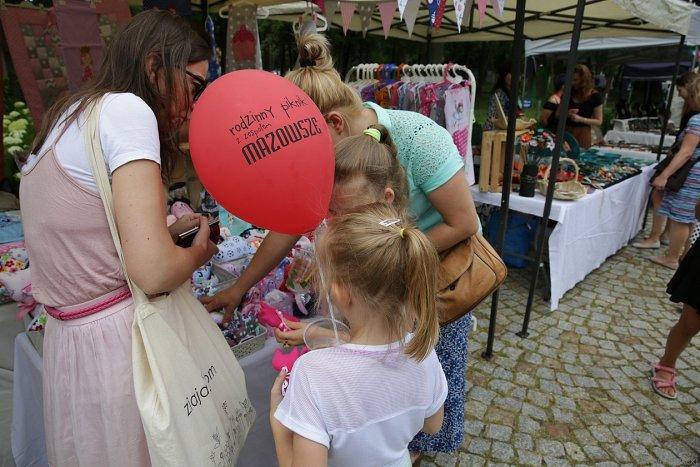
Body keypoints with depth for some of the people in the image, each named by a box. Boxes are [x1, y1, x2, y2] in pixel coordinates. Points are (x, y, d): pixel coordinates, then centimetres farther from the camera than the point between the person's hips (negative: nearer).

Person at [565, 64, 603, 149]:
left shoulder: (595, 96, -1)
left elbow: (599, 121, -1)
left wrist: (581, 119, -14)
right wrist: (567, 113, -9)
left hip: (583, 133, -2)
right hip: (565, 131, 2)